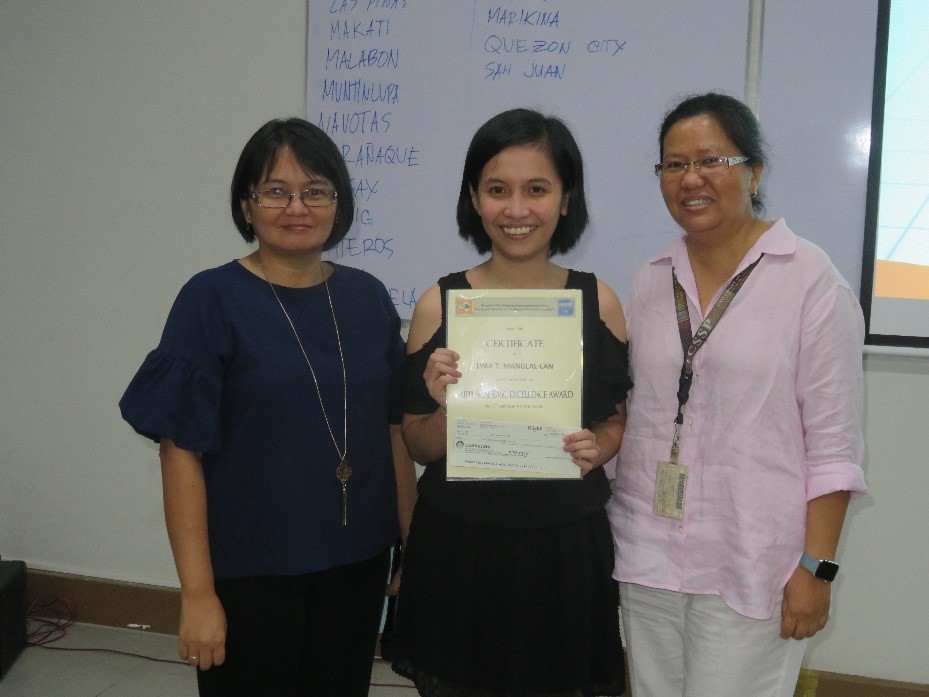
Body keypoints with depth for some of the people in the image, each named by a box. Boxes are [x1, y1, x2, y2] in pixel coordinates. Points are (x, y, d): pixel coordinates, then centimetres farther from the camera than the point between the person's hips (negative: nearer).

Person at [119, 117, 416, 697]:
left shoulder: (368, 298, 2)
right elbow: (182, 451, -11)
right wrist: (198, 592, -13)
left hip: (357, 562, 4)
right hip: (250, 569, -4)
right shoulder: (212, 300, -9)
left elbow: (394, 429, 7)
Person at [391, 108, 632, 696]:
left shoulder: (598, 301, -2)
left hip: (568, 547, 1)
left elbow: (618, 421, 10)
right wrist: (443, 404, -20)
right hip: (458, 546, -1)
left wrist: (598, 446, -11)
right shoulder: (440, 304, -5)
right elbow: (420, 449, 0)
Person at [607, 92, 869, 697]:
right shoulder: (652, 281, 8)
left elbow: (834, 442, -9)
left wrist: (816, 568, -12)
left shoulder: (812, 280, -8)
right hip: (647, 556, 5)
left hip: (752, 568, -5)